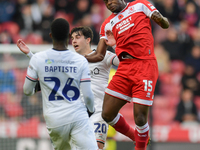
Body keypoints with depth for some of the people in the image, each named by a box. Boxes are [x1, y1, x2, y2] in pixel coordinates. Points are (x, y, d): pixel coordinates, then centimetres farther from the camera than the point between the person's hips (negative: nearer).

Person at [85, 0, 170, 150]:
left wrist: (161, 19, -17)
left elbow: (165, 25, 7)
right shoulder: (108, 24, 20)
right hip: (124, 69, 5)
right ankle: (136, 137, 23)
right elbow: (99, 55, 16)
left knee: (140, 118, -11)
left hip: (145, 66, -5)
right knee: (107, 114, 1)